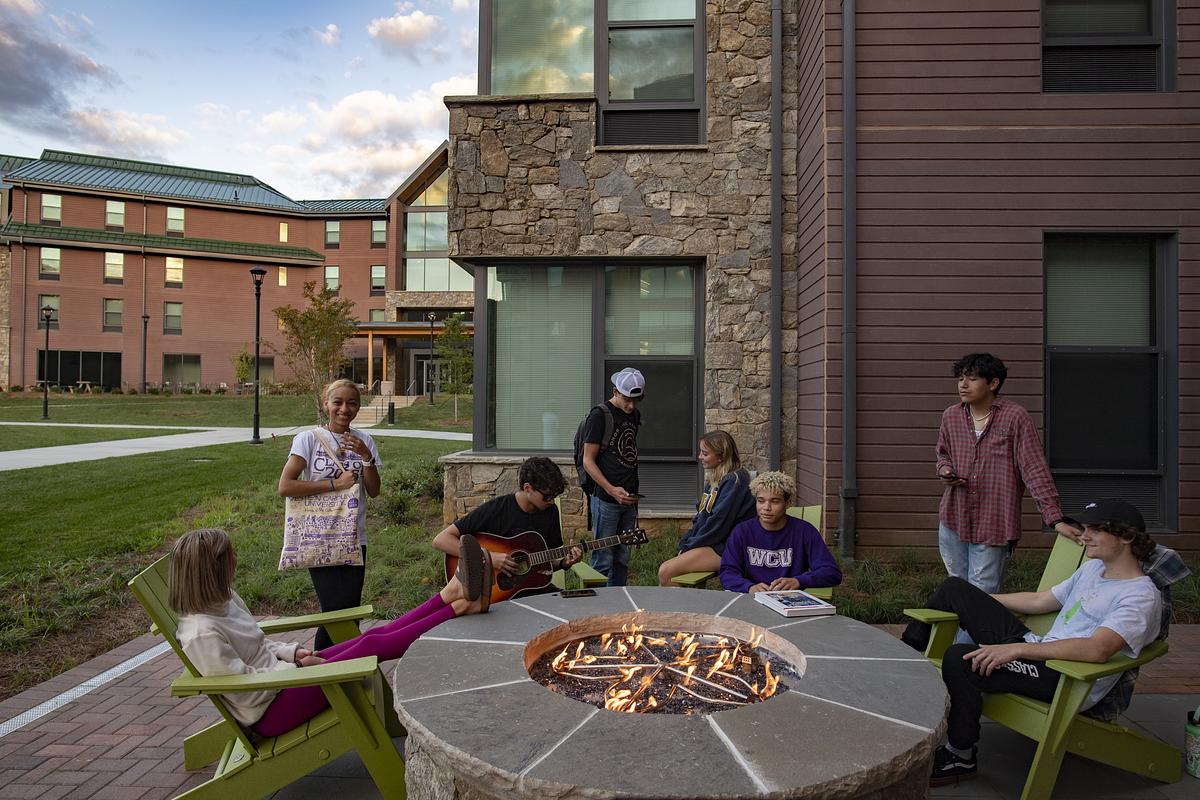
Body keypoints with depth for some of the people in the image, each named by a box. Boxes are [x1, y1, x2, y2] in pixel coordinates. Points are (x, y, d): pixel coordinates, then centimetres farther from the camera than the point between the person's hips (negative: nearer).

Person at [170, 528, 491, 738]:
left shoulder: (223, 600, 4)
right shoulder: (201, 635, -25)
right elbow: (246, 690, -24)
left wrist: (293, 652, 0)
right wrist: (297, 666, -16)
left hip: (282, 671, 9)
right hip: (269, 711, -9)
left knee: (375, 634, -6)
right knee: (372, 646, -17)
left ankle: (451, 595, -7)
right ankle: (459, 607, -13)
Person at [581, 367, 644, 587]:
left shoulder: (634, 415, 13)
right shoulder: (599, 415, -8)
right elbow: (588, 461, -11)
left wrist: (633, 494, 13)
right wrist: (612, 490, -21)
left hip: (628, 499, 7)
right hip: (605, 500, -7)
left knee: (622, 559, 13)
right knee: (603, 560, -2)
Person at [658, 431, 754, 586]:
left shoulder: (734, 481, -13)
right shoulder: (714, 480, 18)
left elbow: (719, 523, -18)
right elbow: (700, 517, 19)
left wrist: (689, 546, -11)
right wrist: (685, 543, 6)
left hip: (723, 548, -9)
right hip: (708, 544, 9)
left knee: (665, 572, -19)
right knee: (663, 569, -4)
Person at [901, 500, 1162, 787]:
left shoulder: (1142, 595, -13)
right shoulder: (1094, 567, 16)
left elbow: (1097, 650, -29)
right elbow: (1040, 601, 24)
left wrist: (1016, 650, -34)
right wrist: (977, 600, 24)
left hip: (1069, 683, -9)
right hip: (1039, 652, 9)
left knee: (959, 658, -32)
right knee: (954, 587, 4)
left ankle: (961, 757, -10)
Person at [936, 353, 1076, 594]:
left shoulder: (1015, 417, -10)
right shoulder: (951, 416, 3)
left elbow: (1035, 469, -12)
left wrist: (1055, 518, -17)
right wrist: (944, 470, -2)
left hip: (994, 523, -4)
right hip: (953, 520, 5)